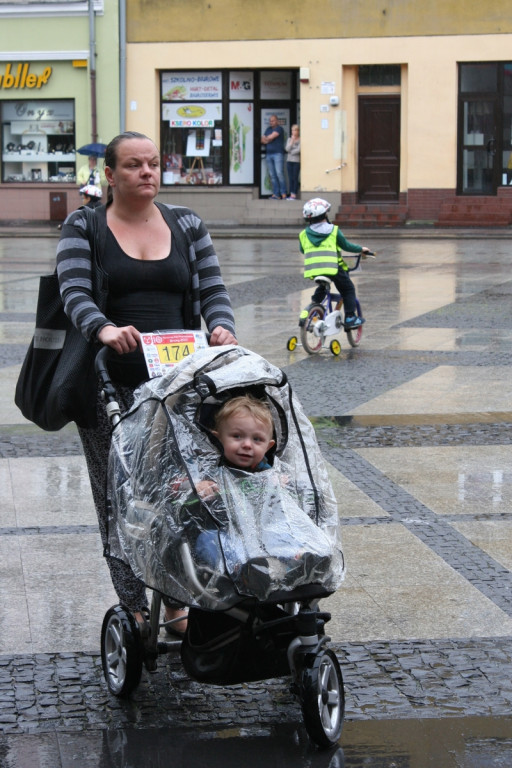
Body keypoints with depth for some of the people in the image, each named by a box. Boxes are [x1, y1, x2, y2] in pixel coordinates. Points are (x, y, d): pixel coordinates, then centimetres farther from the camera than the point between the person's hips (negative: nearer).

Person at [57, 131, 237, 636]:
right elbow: (73, 292, -12)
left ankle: (177, 603, 16)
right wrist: (104, 330, -33)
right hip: (110, 385, -2)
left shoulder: (186, 225, 12)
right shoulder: (83, 228, 3)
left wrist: (221, 328, -15)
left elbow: (212, 290, 8)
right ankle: (133, 608, 10)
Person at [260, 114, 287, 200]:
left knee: (279, 173, -14)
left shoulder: (279, 128, -1)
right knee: (272, 175, 1)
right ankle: (276, 194, 1)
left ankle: (283, 194, -12)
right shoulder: (268, 129, 20)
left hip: (278, 153, -7)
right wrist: (266, 140, -3)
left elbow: (271, 136, -11)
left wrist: (265, 138, 8)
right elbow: (263, 140, 18)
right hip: (269, 154, 7)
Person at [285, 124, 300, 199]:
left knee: (295, 178, -4)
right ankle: (291, 194, 5)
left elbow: (298, 150, -14)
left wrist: (291, 152, -1)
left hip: (297, 160, -5)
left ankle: (294, 194, -2)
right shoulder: (289, 139, 11)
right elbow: (287, 149, -1)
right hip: (289, 160, 5)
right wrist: (292, 140, -6)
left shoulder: (300, 140, -4)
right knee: (290, 178, 3)